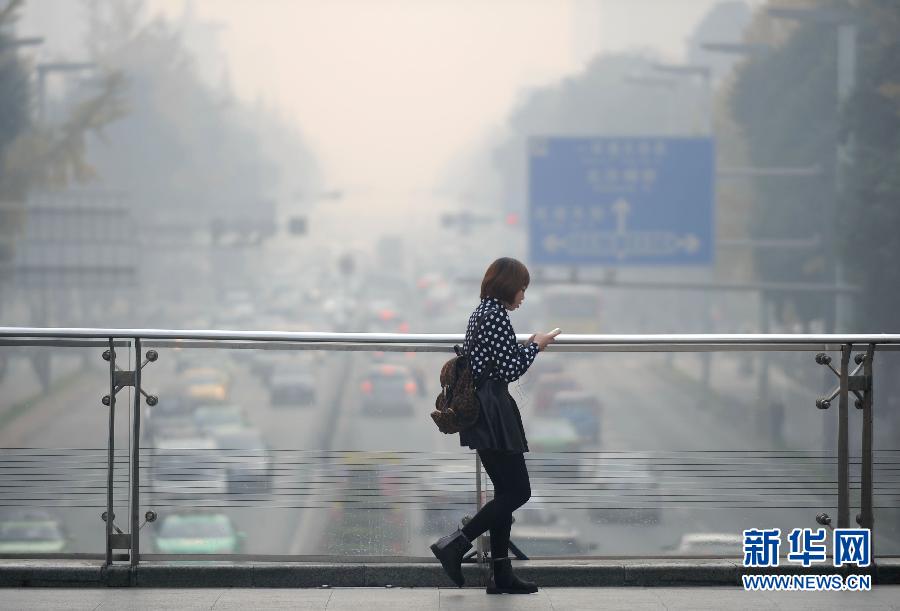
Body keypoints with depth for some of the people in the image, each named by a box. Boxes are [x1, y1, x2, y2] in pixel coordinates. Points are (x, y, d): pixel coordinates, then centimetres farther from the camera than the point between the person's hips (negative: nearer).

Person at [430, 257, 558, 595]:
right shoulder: (497, 314, -14)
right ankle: (455, 543, -11)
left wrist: (526, 347, 19)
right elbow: (510, 370, -17)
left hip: (480, 411, 10)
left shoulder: (482, 312, 16)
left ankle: (501, 574, 10)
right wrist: (535, 345, -2)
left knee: (506, 491, 11)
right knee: (518, 491, -7)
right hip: (492, 414, -10)